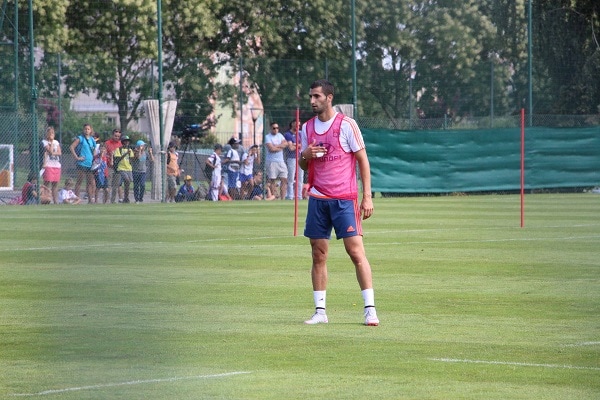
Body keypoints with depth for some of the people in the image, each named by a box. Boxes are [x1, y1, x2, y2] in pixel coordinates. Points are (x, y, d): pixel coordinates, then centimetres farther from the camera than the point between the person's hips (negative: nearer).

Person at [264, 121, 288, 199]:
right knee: (272, 180, -5)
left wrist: (276, 146, -12)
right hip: (271, 161, -6)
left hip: (281, 161, 6)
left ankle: (282, 198, 0)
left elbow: (286, 144, 0)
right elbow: (271, 148, -16)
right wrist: (281, 147, -2)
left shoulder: (280, 135, 15)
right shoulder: (268, 137, -4)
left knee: (284, 179, -1)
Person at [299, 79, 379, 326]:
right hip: (318, 199, 5)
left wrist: (367, 197, -9)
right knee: (319, 254, 3)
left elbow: (363, 160, -3)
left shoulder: (346, 125, -4)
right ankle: (320, 311, 8)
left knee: (356, 251, -10)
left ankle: (370, 308, -8)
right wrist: (305, 155, -5)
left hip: (344, 199, -5)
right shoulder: (307, 128, 11)